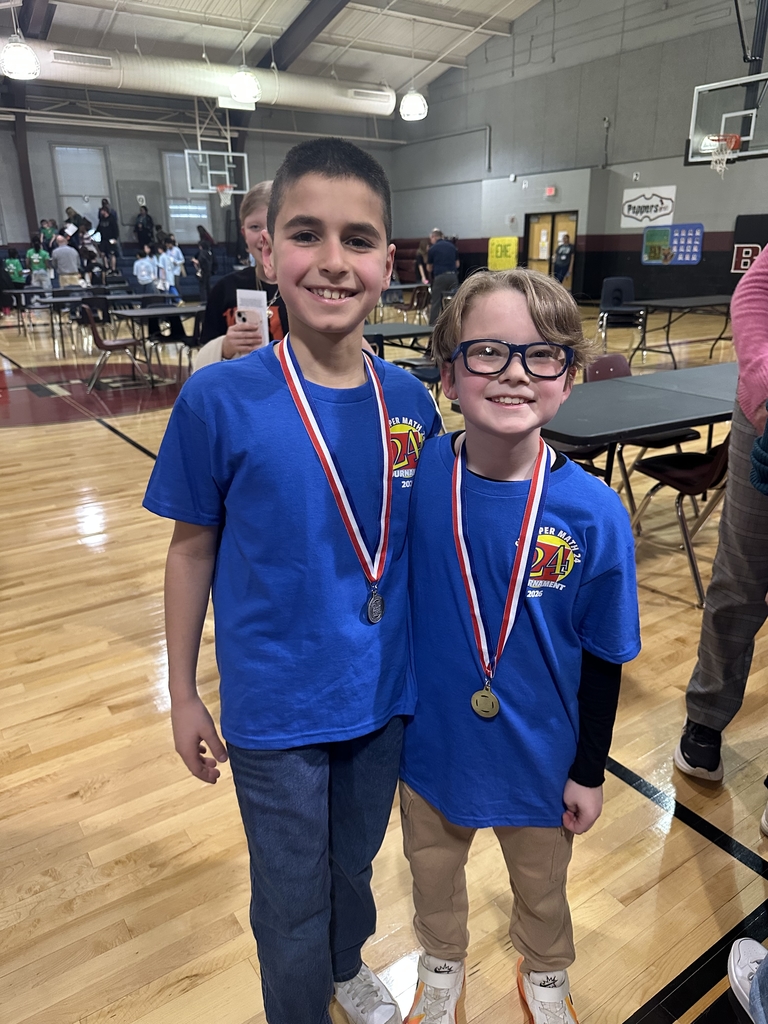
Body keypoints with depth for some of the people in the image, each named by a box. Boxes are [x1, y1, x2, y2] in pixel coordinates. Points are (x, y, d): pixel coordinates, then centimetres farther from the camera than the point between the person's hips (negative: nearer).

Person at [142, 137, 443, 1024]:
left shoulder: (408, 402, -9)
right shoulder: (219, 399, -18)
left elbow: (428, 541, 2)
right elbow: (192, 548, -8)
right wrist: (183, 694, -1)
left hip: (381, 695, 3)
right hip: (273, 710, -3)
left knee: (355, 860, 28)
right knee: (291, 899, 19)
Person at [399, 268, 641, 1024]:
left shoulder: (593, 513, -22)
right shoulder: (416, 476, -19)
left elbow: (603, 658, -10)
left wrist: (589, 772, -1)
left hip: (538, 757, 0)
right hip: (431, 743, 1)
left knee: (541, 884, 28)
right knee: (433, 872, 28)